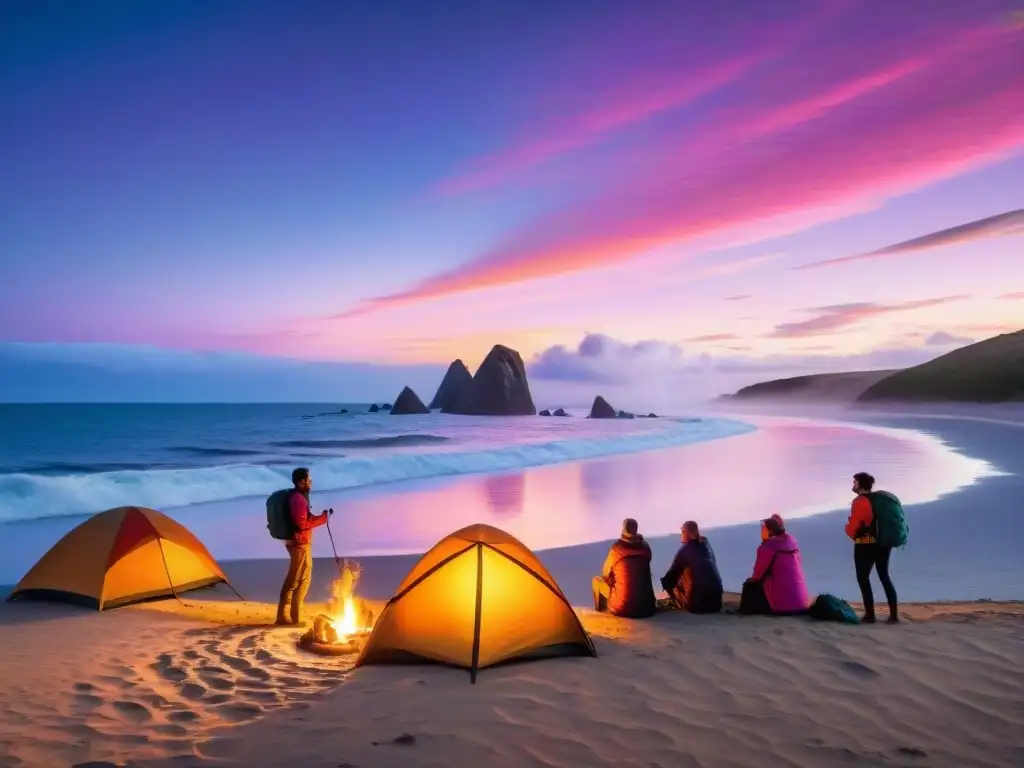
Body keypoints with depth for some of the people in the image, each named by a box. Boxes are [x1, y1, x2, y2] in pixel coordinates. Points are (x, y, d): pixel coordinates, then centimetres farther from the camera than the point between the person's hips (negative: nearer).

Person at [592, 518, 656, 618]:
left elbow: (605, 574, 6)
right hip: (646, 606, 4)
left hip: (622, 608, -4)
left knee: (597, 580, 14)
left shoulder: (616, 548, -9)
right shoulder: (646, 548, 2)